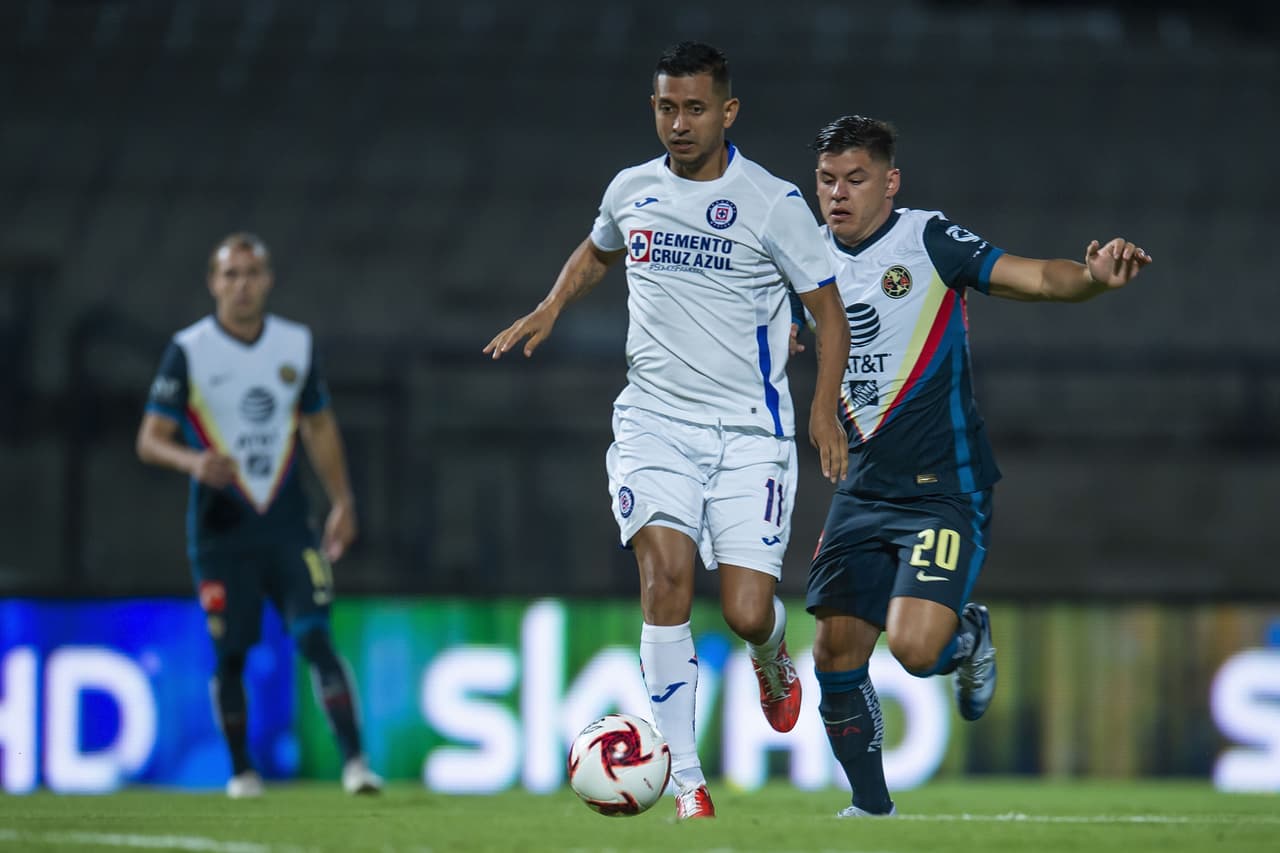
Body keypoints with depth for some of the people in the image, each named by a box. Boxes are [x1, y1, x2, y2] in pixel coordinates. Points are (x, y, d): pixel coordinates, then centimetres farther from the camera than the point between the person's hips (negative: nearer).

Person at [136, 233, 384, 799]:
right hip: (220, 532, -2)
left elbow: (319, 426, 18)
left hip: (287, 525, 2)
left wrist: (341, 501, 12)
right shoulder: (188, 352, -5)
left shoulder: (296, 344, 7)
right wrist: (194, 462, -27)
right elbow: (150, 440, -6)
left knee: (315, 637, -12)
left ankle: (354, 760, -17)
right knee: (230, 656, 3)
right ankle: (241, 770, 20)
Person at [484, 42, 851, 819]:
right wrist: (550, 309, 13)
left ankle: (772, 660, 31)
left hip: (750, 430, -2)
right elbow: (596, 252, 30)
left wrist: (825, 409, -11)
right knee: (667, 573, -19)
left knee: (747, 612, -10)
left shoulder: (773, 202, -5)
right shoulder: (631, 191, 7)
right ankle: (686, 780, -13)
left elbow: (829, 309, 1)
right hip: (654, 422, 2)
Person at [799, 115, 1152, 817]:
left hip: (945, 489, -6)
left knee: (914, 646, -20)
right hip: (861, 489, 6)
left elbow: (1036, 279, -19)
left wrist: (1093, 277, -37)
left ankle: (969, 637, 17)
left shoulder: (927, 240, -10)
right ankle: (871, 803, 21)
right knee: (836, 655, 1)